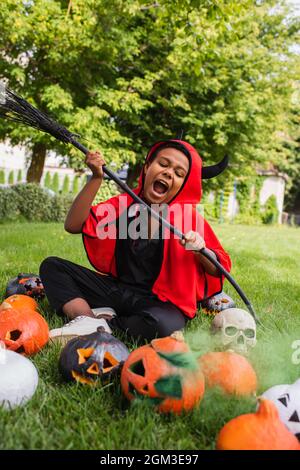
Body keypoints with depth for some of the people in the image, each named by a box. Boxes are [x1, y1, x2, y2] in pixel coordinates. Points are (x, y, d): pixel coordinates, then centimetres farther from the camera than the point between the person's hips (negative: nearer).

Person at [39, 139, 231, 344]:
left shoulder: (188, 216, -6)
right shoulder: (123, 203, 3)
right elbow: (73, 225, -7)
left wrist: (201, 250, -27)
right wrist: (97, 178, -14)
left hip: (160, 301, -4)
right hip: (117, 289, 4)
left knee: (165, 326, -39)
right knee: (52, 266, -3)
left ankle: (104, 322, -14)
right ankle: (91, 319, -24)